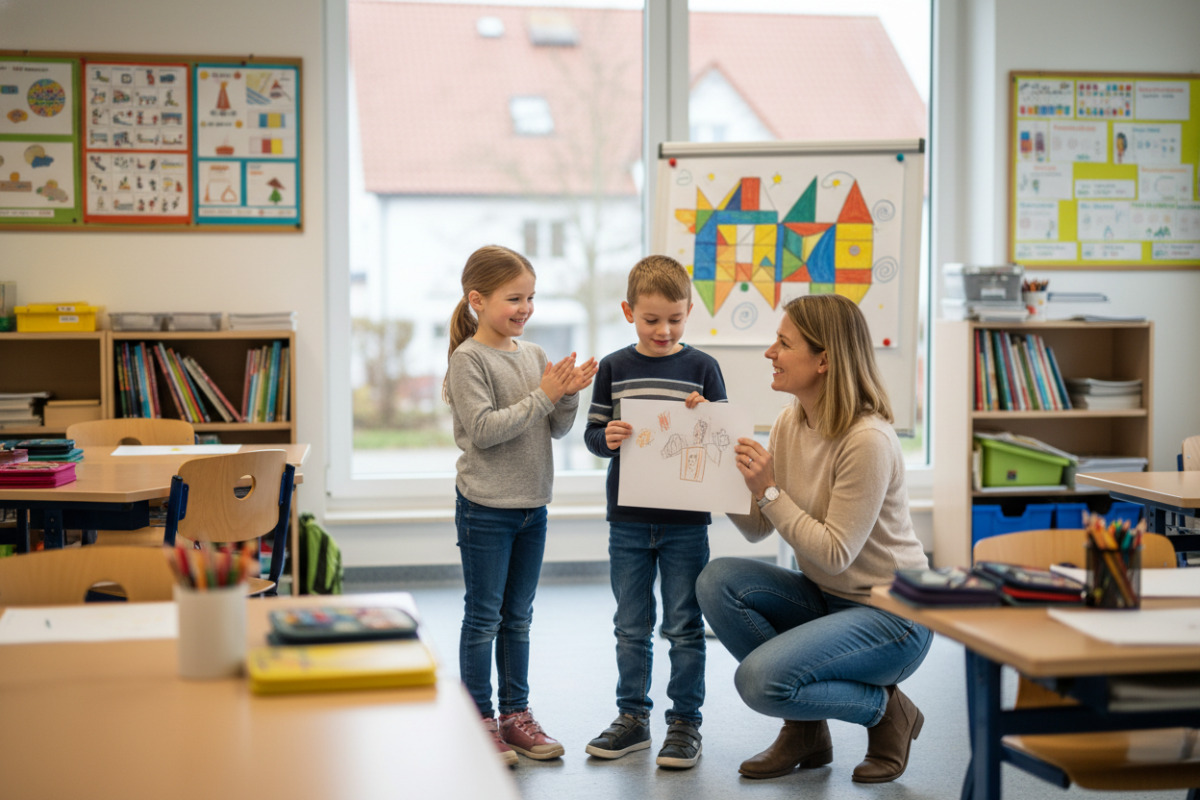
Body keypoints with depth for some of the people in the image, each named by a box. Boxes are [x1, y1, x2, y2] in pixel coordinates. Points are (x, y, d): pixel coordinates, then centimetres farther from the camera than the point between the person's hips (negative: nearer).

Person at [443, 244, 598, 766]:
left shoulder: (533, 354, 7)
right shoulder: (469, 359, -12)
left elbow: (557, 430, 9)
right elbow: (483, 429, -21)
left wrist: (568, 395, -10)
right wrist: (542, 397, -20)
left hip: (532, 505, 6)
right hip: (486, 507, -6)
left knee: (518, 616, 14)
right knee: (483, 617, 2)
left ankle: (515, 713, 23)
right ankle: (478, 720, 11)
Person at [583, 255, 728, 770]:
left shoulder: (702, 368, 0)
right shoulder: (614, 368, 4)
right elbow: (593, 432, 5)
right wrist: (608, 438, -17)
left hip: (685, 521, -2)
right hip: (628, 520, 2)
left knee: (684, 627, 4)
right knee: (631, 626, 11)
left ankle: (685, 721, 15)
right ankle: (632, 717, 23)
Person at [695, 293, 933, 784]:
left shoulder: (867, 440, -23)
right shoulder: (790, 423, 1)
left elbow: (834, 555, -23)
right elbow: (756, 530, 2)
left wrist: (769, 490, -24)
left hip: (890, 614, -8)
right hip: (824, 598, 8)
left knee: (760, 679, -26)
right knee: (718, 580, -14)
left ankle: (886, 710, 3)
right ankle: (804, 729, 1)